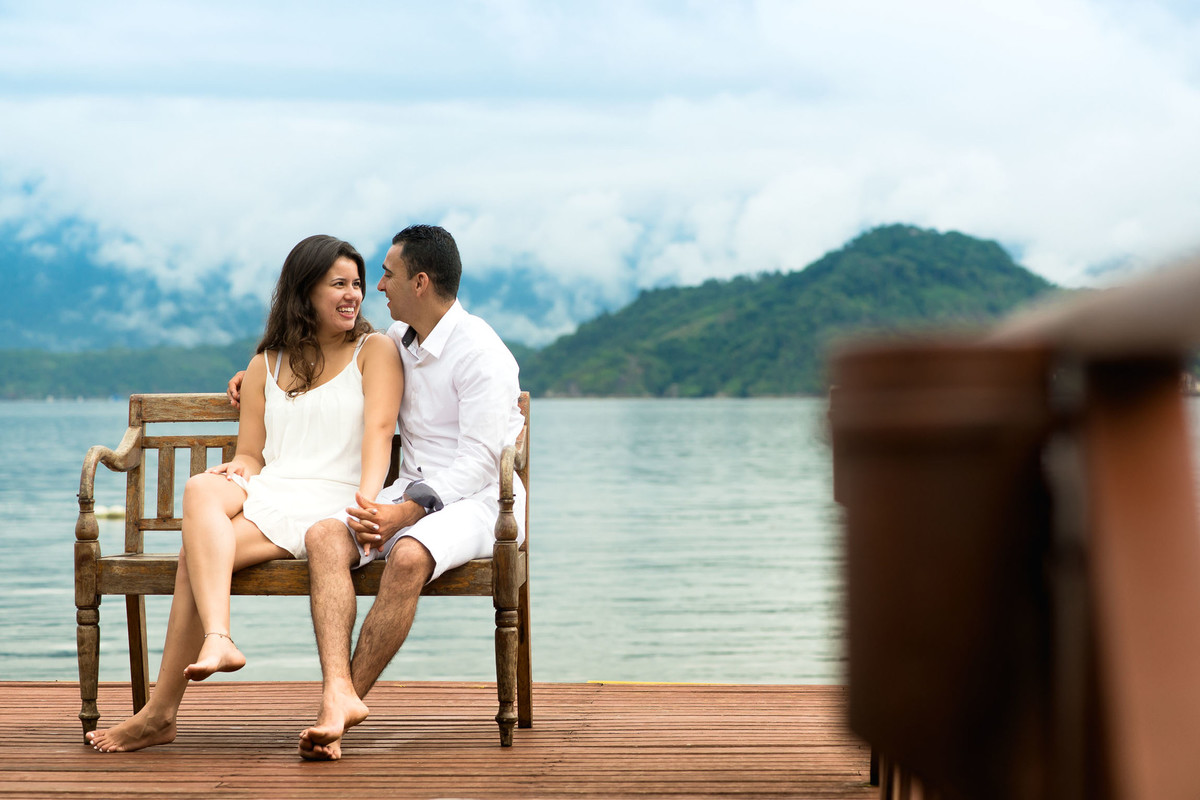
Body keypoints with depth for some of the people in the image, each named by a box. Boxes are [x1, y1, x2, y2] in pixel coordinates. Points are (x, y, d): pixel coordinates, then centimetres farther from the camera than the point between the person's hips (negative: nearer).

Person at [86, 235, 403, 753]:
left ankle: (160, 713, -30)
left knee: (197, 553, -27)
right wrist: (240, 469, -8)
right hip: (264, 495, 4)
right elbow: (251, 454, 19)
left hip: (327, 507, -4)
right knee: (200, 489, -34)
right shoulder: (266, 365, 23)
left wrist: (367, 502, -25)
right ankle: (219, 640, -50)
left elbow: (378, 431, -6)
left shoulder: (373, 351, 10)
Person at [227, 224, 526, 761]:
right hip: (412, 494, 7)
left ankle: (345, 698, -27)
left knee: (408, 556, -39)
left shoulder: (481, 354, -11)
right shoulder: (399, 340, 15)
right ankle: (338, 696, -41)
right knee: (324, 536, -24)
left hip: (479, 499, -7)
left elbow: (480, 461, -17)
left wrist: (405, 512, -28)